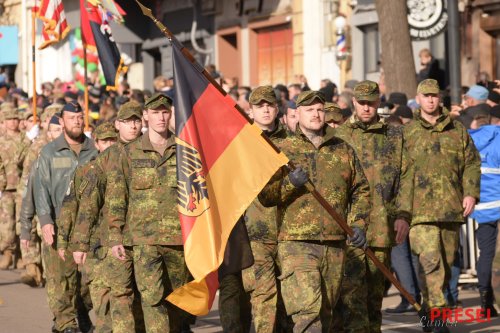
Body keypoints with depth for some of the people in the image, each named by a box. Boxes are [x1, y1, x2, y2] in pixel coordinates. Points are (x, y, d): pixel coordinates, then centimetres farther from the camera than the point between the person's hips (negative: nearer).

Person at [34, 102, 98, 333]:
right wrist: (46, 221, -11)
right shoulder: (50, 153, 6)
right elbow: (41, 188, 1)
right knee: (60, 276, -7)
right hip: (59, 225, -1)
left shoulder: (95, 150, 9)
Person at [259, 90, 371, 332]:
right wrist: (289, 183, -18)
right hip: (296, 243, -4)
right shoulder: (283, 150, 3)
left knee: (325, 311, 12)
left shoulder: (343, 150, 12)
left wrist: (358, 224, 5)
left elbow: (361, 190, 19)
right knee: (307, 311, -16)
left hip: (335, 245, 4)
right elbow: (264, 196, 0)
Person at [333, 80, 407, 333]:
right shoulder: (338, 136, 7)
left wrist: (403, 216, -1)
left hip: (382, 227, 2)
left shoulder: (394, 136, 12)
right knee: (351, 287, -12)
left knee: (376, 288, 9)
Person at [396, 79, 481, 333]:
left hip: (452, 209, 4)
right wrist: (402, 213, -6)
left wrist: (470, 193, 0)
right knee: (430, 259, -19)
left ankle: (428, 309, 25)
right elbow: (401, 174, 1)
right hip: (421, 210, -4)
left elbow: (472, 163, 15)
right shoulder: (407, 133, 6)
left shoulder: (457, 130, 13)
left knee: (446, 262, 9)